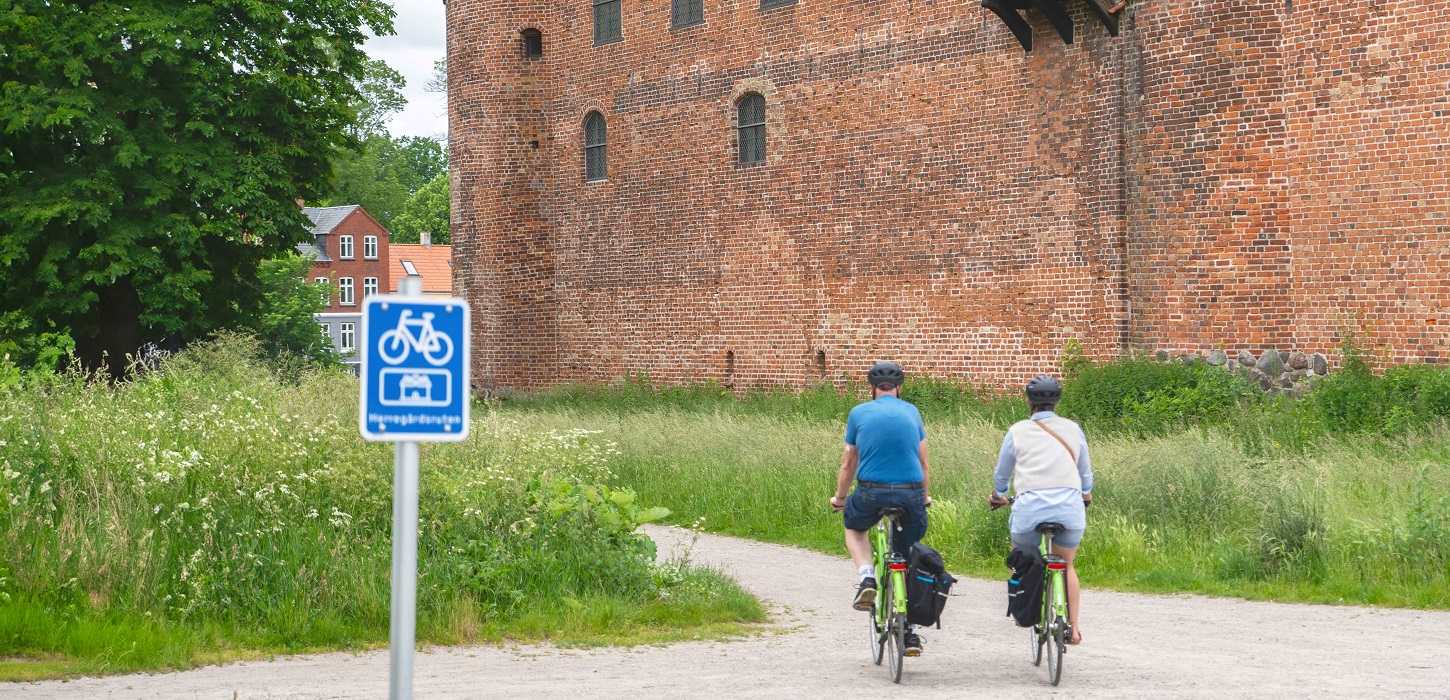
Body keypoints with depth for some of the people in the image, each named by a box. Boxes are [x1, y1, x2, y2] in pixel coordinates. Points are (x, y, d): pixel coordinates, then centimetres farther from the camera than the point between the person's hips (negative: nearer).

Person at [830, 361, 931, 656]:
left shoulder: (859, 413, 9)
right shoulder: (911, 412, 13)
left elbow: (848, 464, 17)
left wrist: (839, 498, 31)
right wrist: (923, 497, 36)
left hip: (872, 492, -1)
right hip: (911, 493, 1)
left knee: (853, 526, 31)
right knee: (905, 560, 17)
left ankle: (867, 578, 5)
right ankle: (908, 633, 15)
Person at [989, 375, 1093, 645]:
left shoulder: (1018, 431, 8)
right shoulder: (1072, 429, 13)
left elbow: (1002, 474, 20)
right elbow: (1086, 472, 24)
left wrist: (997, 496, 41)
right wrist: (1087, 495, 46)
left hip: (1030, 507, -2)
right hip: (1070, 506, 2)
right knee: (1066, 565, 20)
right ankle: (1073, 627, 14)